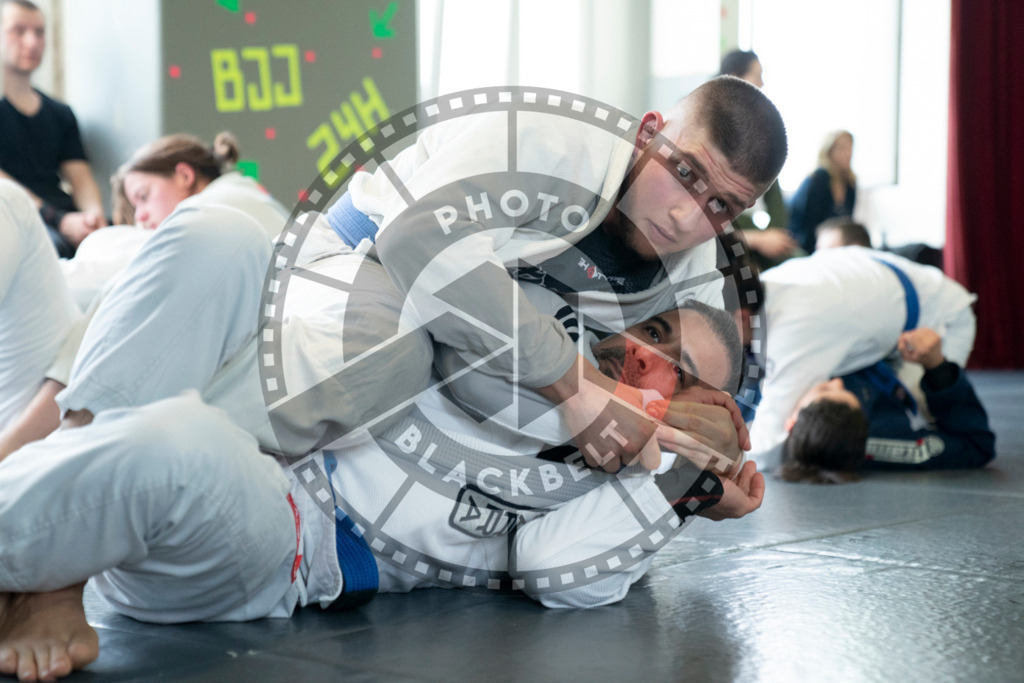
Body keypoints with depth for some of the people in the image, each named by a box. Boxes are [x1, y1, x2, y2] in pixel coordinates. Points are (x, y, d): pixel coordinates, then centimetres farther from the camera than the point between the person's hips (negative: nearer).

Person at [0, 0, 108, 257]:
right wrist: (59, 220, -20)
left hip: (67, 220, 5)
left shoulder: (60, 114, 25)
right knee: (55, 246, -39)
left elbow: (80, 177, 14)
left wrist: (94, 213, -11)